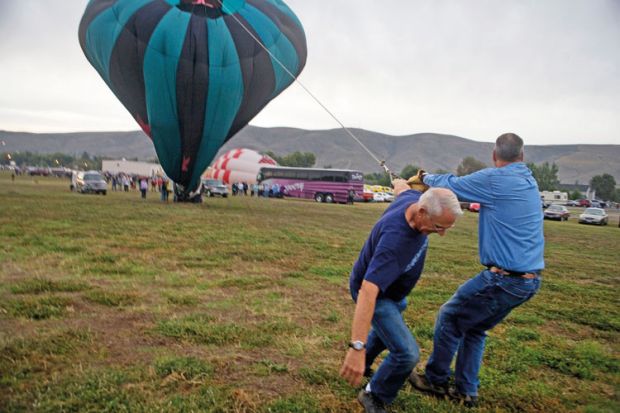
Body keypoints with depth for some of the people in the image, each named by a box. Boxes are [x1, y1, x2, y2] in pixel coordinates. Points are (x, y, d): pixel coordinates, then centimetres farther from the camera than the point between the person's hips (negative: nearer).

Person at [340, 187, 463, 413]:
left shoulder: (415, 199, -21)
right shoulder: (394, 239, -44)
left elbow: (403, 187, 6)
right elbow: (368, 290, -52)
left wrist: (400, 183, 30)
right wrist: (357, 347, -56)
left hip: (392, 288, 9)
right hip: (374, 292, -9)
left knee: (389, 329, 31)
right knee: (407, 353, -15)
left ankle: (362, 365, 56)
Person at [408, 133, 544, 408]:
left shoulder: (495, 179, -14)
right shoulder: (529, 181, 12)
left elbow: (450, 185, -2)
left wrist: (425, 178, 17)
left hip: (504, 279, -8)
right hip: (530, 281, 8)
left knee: (449, 318, 10)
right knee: (475, 329, 21)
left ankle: (435, 380, 24)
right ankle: (466, 391, 27)